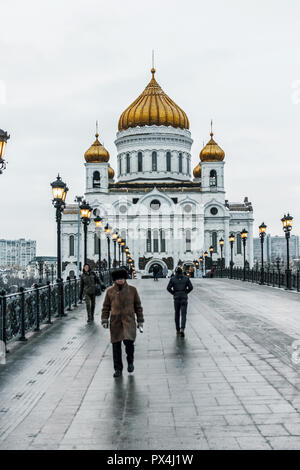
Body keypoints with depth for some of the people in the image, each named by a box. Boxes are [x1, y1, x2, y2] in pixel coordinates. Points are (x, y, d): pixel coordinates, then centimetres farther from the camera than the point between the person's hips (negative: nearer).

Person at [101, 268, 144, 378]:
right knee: (116, 345, 2)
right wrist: (104, 320, 2)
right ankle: (118, 369, 15)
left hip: (129, 320, -1)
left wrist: (140, 320, 9)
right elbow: (106, 307, 12)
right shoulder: (110, 291, 7)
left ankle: (130, 362, 10)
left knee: (128, 340, -18)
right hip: (115, 321, 1)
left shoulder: (132, 290, 6)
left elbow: (138, 306, 11)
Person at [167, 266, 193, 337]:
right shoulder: (186, 278, 1)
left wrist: (174, 293, 7)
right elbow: (191, 287, -4)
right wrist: (186, 292, 9)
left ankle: (178, 330, 21)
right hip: (184, 298, -1)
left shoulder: (173, 279, 0)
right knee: (183, 314, -3)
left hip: (176, 298, 1)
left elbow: (168, 288, -6)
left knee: (177, 314, 15)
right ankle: (182, 329, -22)